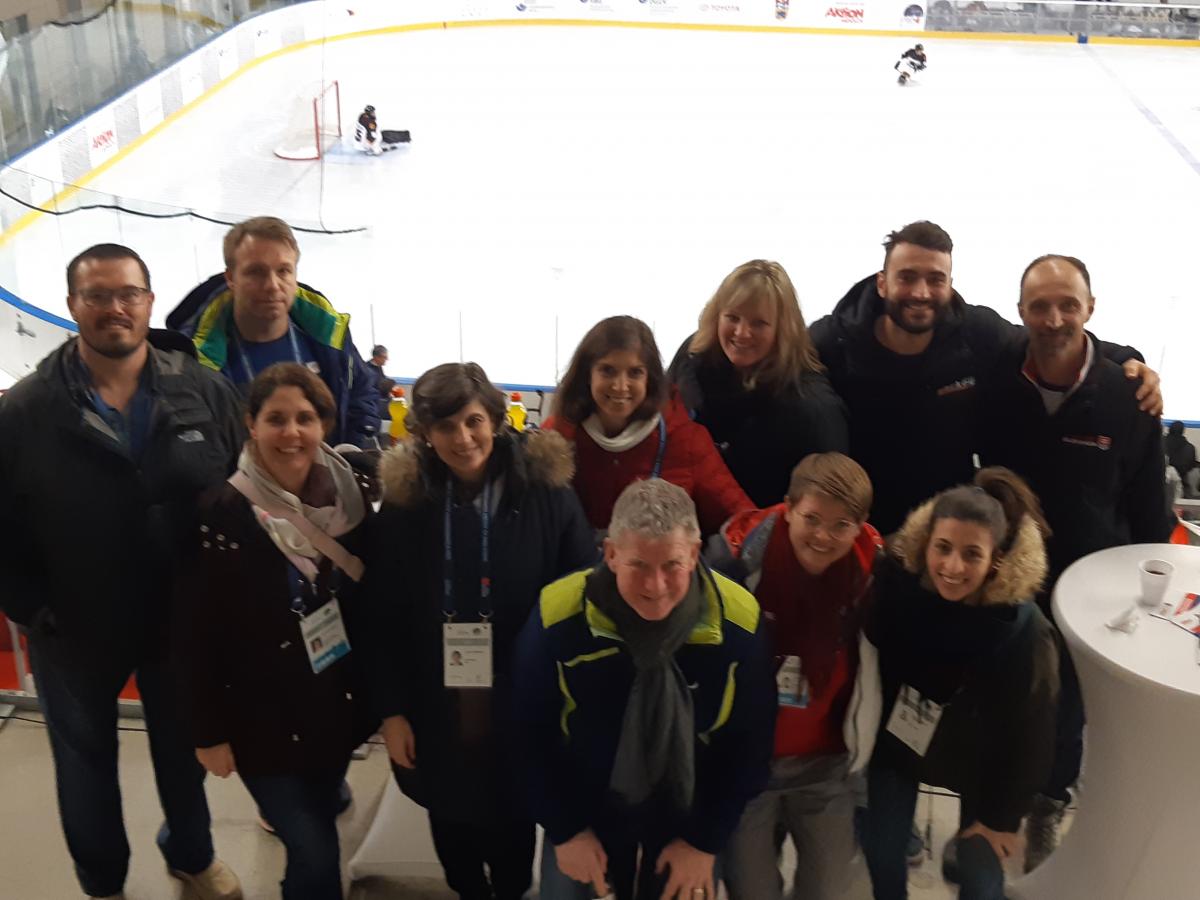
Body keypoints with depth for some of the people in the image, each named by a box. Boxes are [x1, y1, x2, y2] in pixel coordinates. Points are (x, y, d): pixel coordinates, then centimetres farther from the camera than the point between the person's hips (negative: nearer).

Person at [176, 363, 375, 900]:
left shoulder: (348, 496, -3)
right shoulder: (221, 513, -16)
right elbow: (196, 635, -13)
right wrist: (209, 731, -10)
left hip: (337, 707, 5)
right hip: (263, 720, -4)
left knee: (316, 839, 20)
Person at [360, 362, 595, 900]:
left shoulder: (548, 494, -11)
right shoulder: (403, 503, -6)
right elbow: (383, 622, -2)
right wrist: (391, 710, -4)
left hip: (523, 703, -1)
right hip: (437, 704, 2)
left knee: (512, 818, 17)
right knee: (451, 816, 21)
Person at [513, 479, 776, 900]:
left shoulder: (738, 622, -23)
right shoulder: (558, 617, -25)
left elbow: (748, 742, -9)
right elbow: (533, 734, -10)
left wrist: (706, 840, -6)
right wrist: (565, 829, -7)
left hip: (689, 813, 1)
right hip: (584, 809, 0)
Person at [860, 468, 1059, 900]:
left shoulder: (1023, 631, -30)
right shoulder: (894, 581, -27)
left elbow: (1029, 737, -17)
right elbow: (867, 661, -10)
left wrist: (1003, 816, -8)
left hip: (978, 763, -1)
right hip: (896, 741, 2)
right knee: (880, 849, 9)